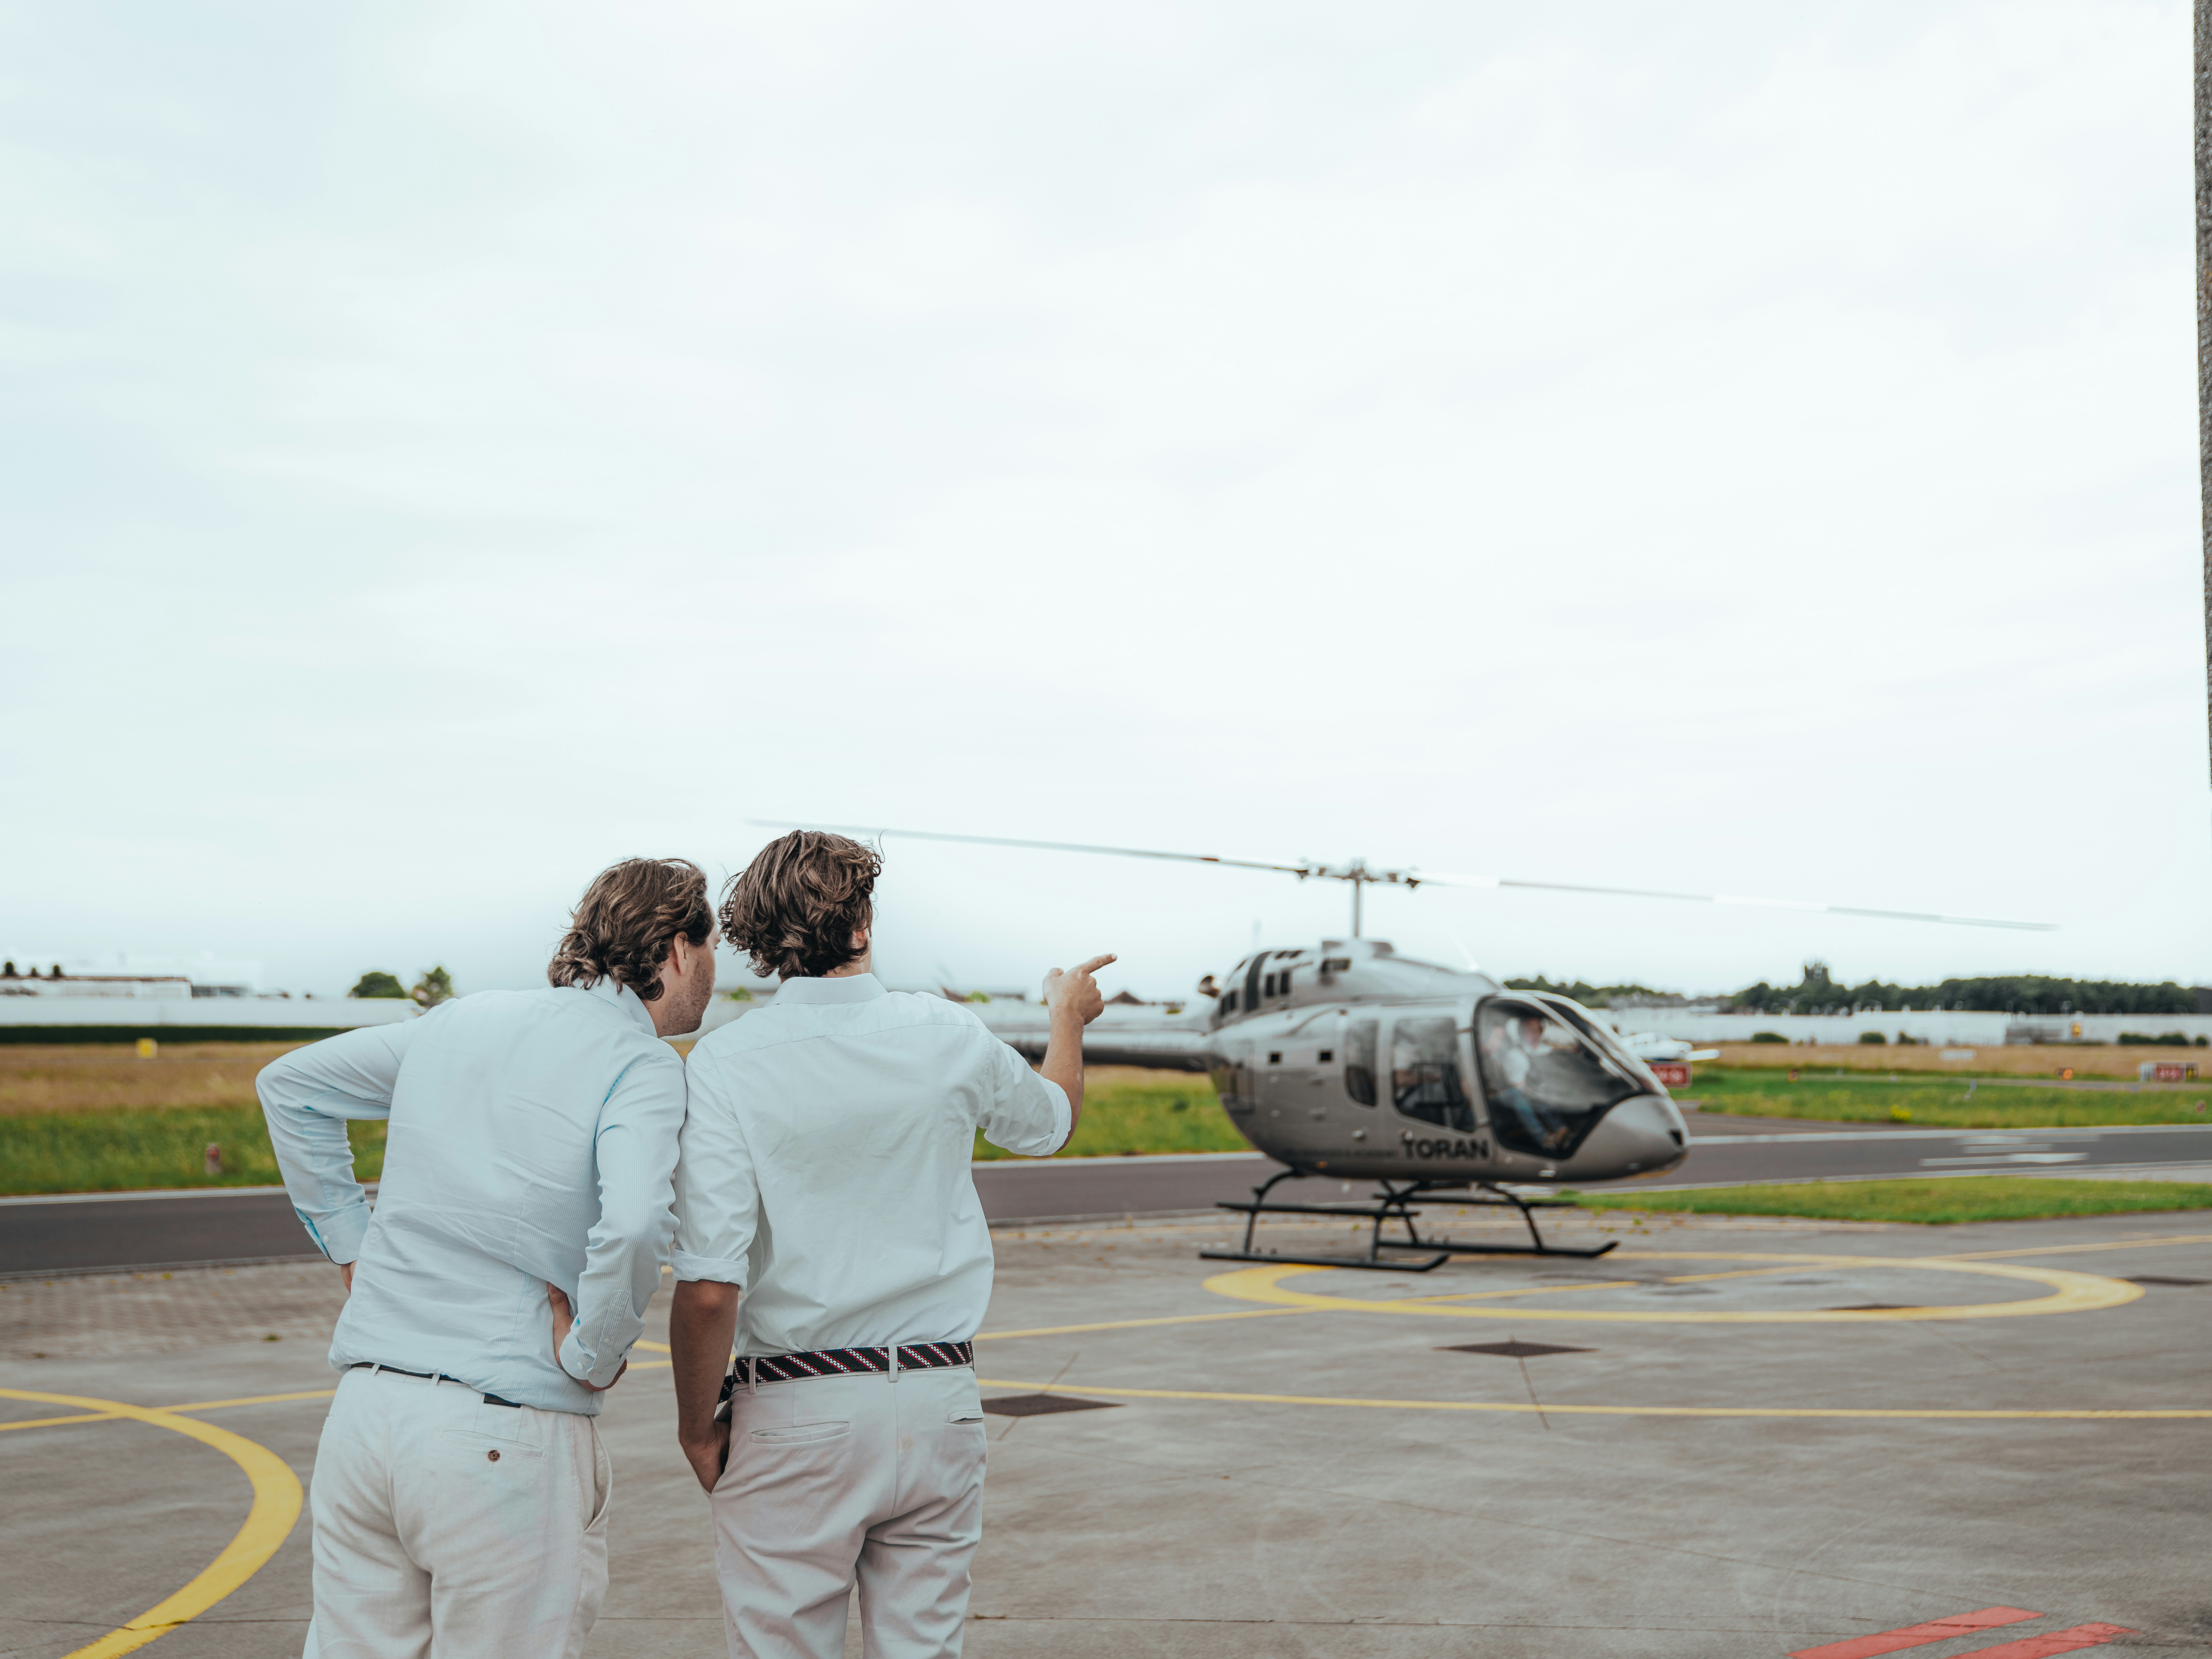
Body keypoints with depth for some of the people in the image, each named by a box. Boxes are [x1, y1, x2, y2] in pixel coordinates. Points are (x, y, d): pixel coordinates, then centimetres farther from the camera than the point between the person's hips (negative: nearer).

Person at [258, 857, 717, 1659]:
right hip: (506, 1440, -6)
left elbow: (291, 1084, 23)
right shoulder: (642, 1067, -9)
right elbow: (634, 1225, -28)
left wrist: (352, 1245, 20)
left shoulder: (464, 1020, 12)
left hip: (366, 1405, 6)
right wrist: (593, 1357, -11)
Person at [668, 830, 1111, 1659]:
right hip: (938, 1404, 3)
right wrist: (1068, 1017, 40)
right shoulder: (949, 1038, -2)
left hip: (795, 1412, -2)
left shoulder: (727, 1063, -11)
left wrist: (698, 1427, -1)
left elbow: (709, 1286, -17)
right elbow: (1050, 1123, 21)